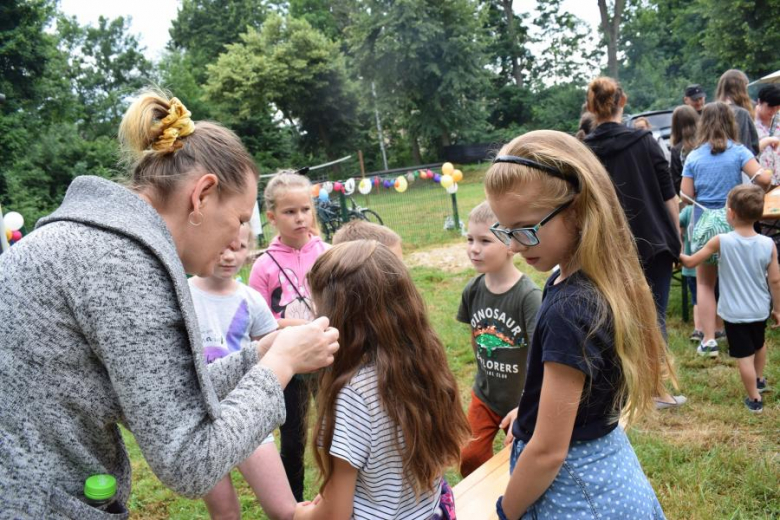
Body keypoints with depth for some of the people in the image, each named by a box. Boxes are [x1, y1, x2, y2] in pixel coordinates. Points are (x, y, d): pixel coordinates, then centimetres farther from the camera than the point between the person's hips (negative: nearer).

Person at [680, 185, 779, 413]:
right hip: (760, 310, 4)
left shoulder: (721, 241, -18)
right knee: (759, 344, 29)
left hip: (734, 312, -4)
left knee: (744, 356, 7)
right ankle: (760, 380, 51)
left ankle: (755, 399, 17)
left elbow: (690, 262, -9)